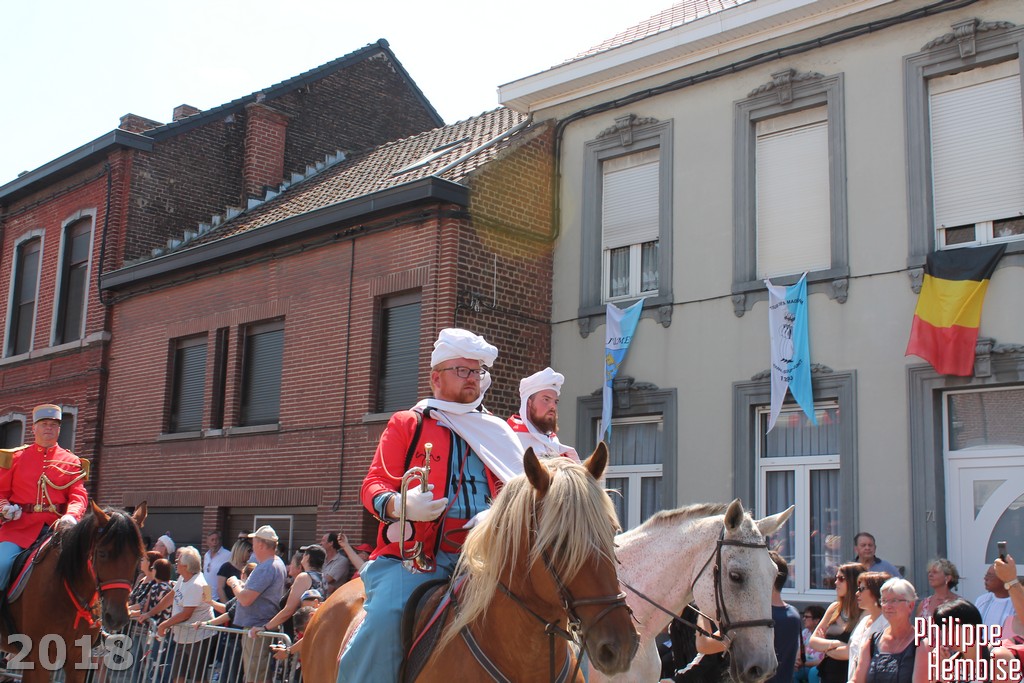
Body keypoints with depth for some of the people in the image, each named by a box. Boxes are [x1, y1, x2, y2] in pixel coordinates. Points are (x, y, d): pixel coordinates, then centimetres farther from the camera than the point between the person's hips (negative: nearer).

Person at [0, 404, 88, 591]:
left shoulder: (71, 461, 12)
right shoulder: (16, 457, 14)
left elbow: (79, 495, 2)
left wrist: (71, 516, -20)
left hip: (56, 526, 0)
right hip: (19, 526, 0)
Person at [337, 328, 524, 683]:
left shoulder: (498, 431, 21)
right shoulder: (406, 424, 12)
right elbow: (373, 484, 6)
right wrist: (398, 504, -18)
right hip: (416, 555, -3)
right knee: (385, 620, -29)